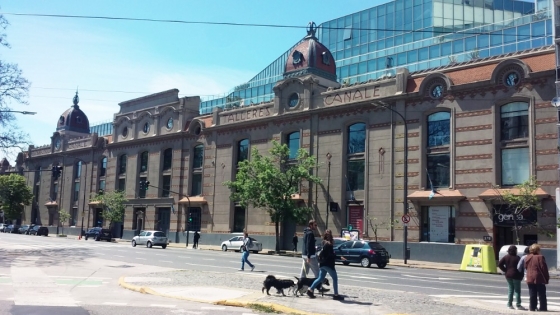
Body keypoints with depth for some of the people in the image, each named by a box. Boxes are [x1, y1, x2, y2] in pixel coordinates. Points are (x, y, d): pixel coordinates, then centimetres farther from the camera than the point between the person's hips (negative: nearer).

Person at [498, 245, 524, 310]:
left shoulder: (506, 257, 3)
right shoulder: (517, 258, -11)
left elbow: (500, 264, 0)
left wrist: (505, 270, 4)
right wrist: (521, 276, -1)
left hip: (508, 275, 5)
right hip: (516, 276, -5)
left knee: (510, 289, 11)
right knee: (517, 290, 2)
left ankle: (509, 304, 10)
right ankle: (518, 305, 2)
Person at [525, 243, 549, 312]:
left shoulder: (527, 258, 6)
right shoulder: (540, 257, -13)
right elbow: (544, 268, -12)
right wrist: (547, 277, -4)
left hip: (530, 279, 5)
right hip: (539, 278, -5)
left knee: (532, 295, 10)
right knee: (542, 294, 4)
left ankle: (532, 307, 9)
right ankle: (543, 308, 4)